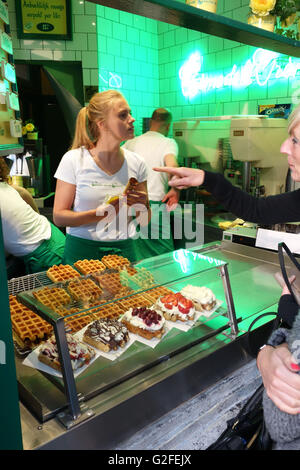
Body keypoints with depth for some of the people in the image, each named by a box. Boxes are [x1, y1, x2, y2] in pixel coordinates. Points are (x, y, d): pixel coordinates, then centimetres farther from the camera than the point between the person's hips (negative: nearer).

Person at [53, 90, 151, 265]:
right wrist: (100, 213, -20)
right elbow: (59, 217, -6)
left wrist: (143, 206, -12)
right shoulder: (73, 160, -5)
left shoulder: (136, 162, 3)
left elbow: (145, 221, 10)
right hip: (83, 250, -2)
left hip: (125, 249, 2)